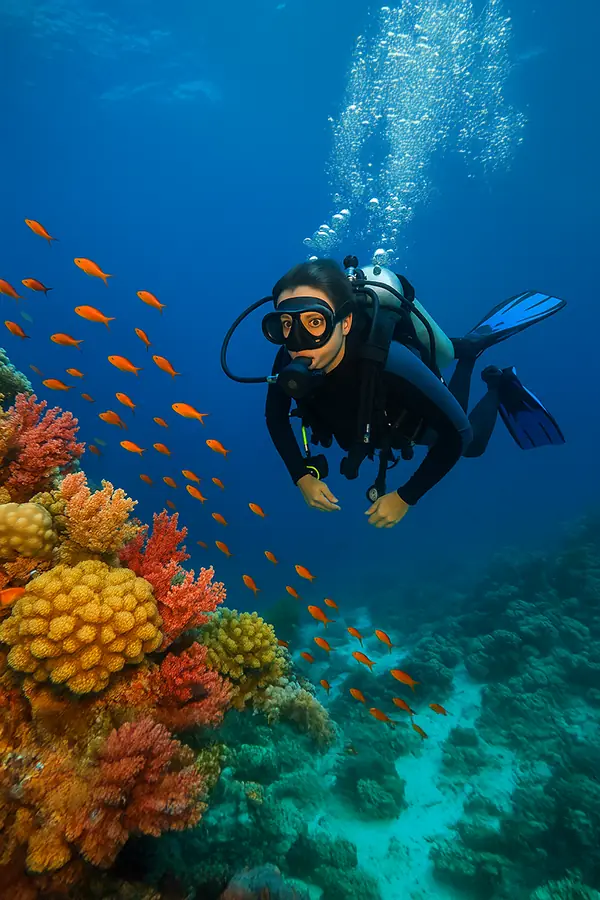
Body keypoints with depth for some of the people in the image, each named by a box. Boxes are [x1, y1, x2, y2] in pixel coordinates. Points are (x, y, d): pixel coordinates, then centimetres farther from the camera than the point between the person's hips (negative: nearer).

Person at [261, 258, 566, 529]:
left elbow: (457, 432, -37)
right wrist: (302, 477, -21)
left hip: (420, 417, -4)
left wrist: (405, 497, -33)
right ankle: (467, 349, 43)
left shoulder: (389, 362, -48)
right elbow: (275, 417, -13)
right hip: (372, 425, 4)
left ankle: (498, 386, 42)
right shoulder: (289, 362, -34)